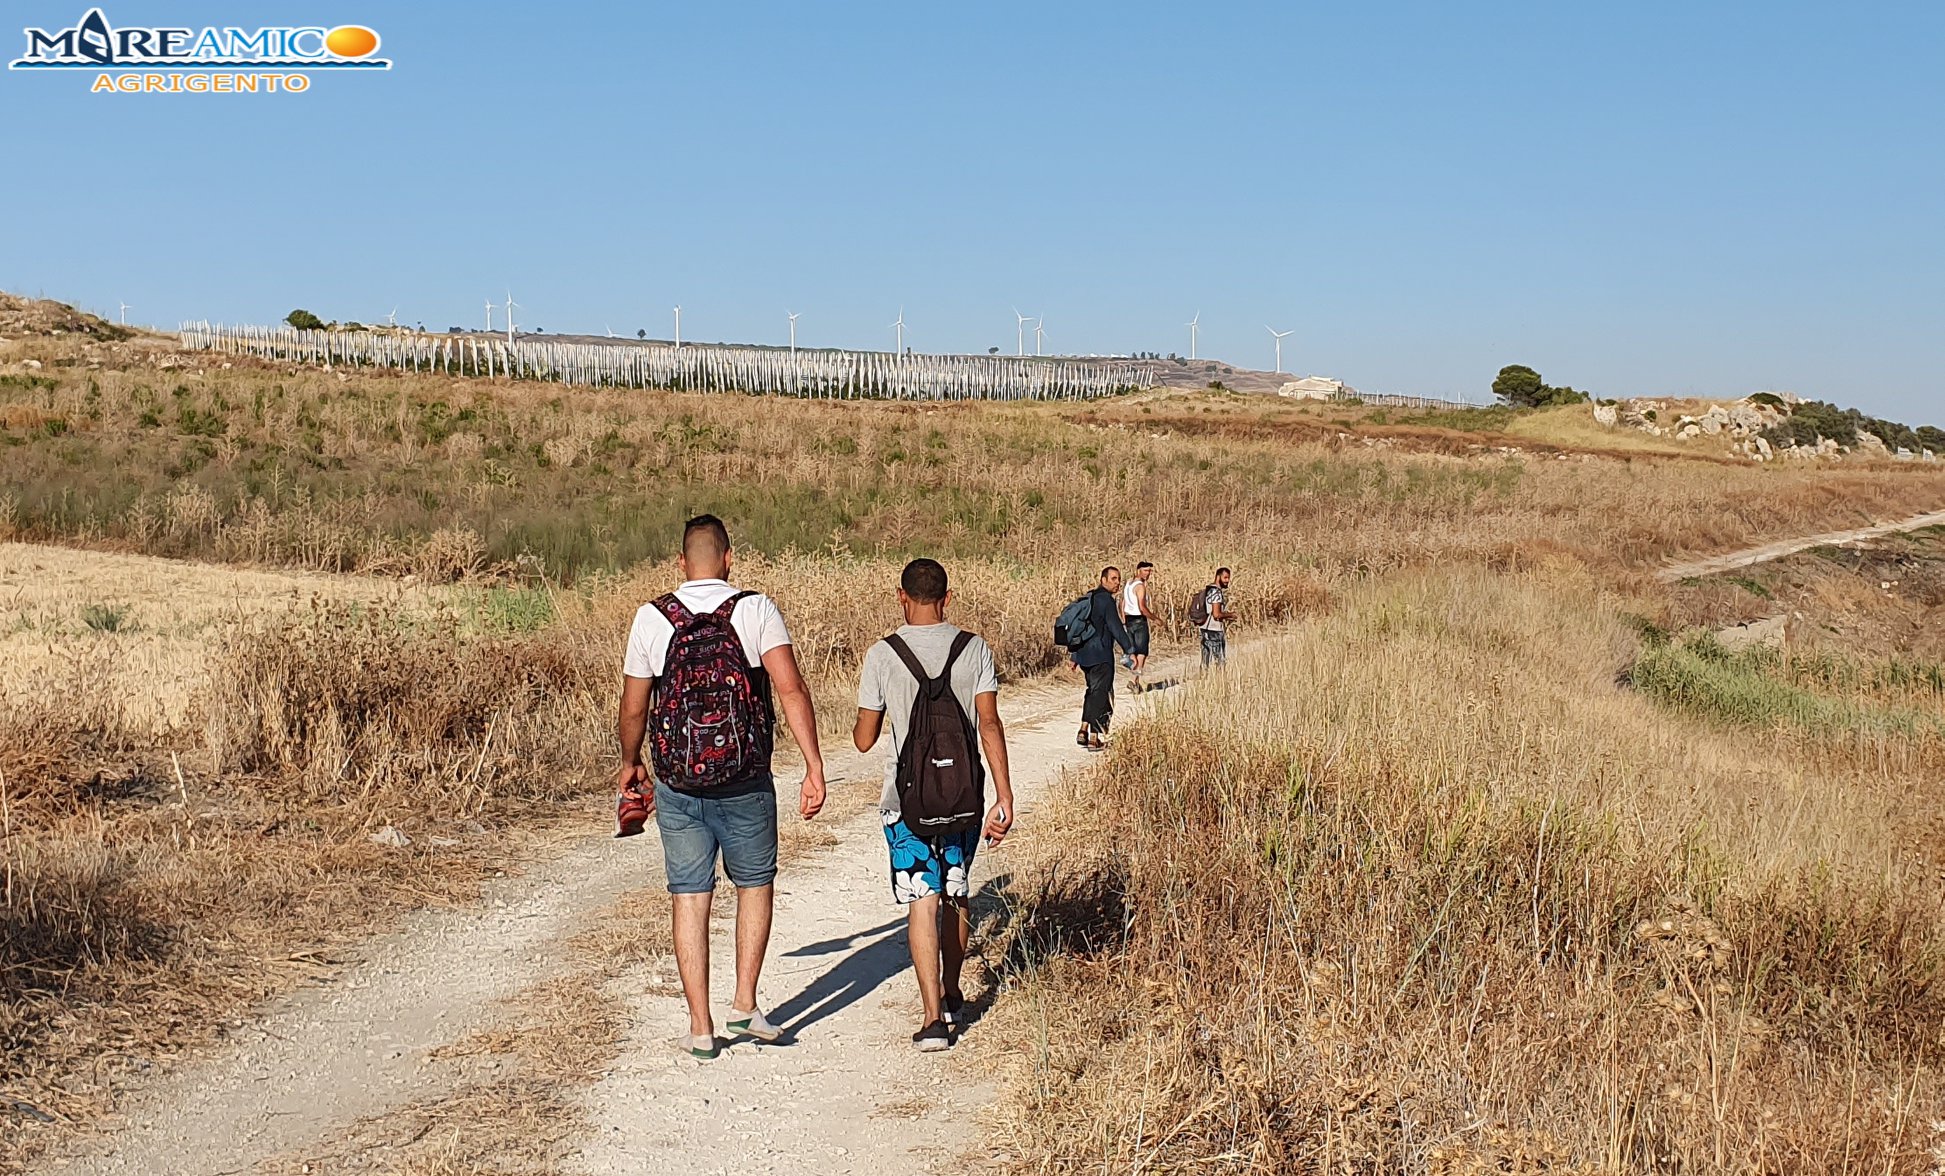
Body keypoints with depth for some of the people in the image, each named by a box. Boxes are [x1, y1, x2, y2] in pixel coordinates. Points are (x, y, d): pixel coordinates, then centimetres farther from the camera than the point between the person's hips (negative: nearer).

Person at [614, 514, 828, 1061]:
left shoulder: (652, 618, -1)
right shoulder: (756, 610, -5)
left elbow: (633, 710, 5)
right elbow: (791, 689, -15)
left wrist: (630, 764, 22)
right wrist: (814, 768, -14)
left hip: (677, 785, 1)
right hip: (745, 784, -1)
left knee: (689, 898, 8)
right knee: (755, 884, 19)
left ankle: (701, 1027, 11)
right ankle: (744, 1004, 14)